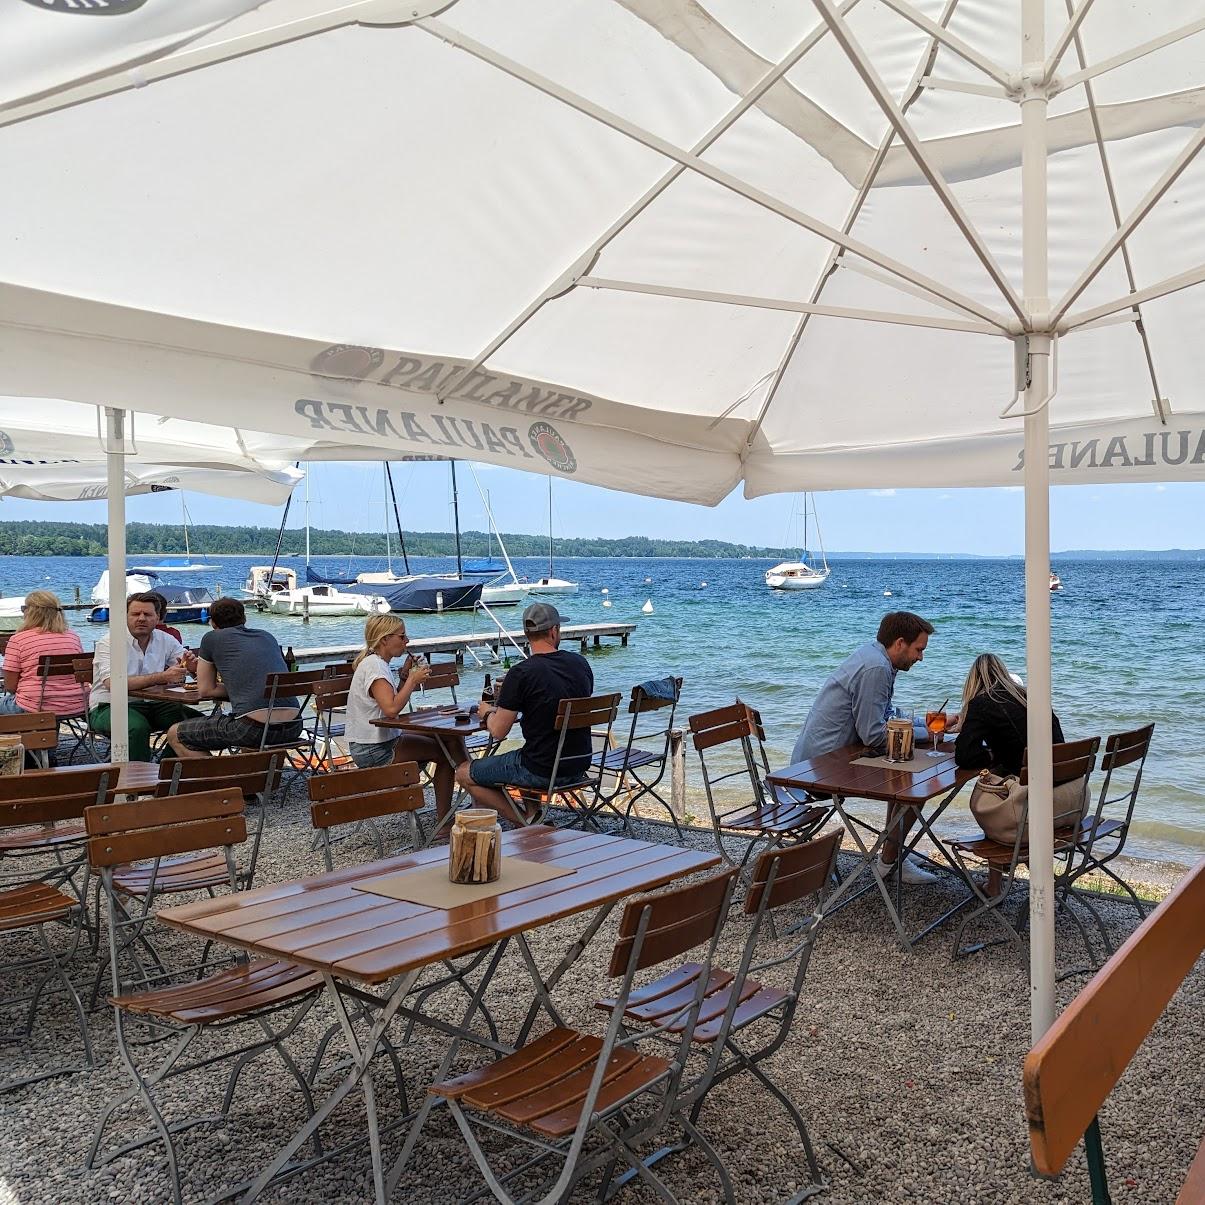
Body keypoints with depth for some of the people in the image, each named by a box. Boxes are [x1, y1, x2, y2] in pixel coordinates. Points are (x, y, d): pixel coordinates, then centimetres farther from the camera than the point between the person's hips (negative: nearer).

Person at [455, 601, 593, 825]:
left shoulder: (521, 674, -17)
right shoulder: (581, 663, 1)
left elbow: (498, 732, -13)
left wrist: (488, 712, 10)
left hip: (543, 770, -7)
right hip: (580, 765, 7)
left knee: (464, 773, 10)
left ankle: (526, 823, 2)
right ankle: (535, 816, 21)